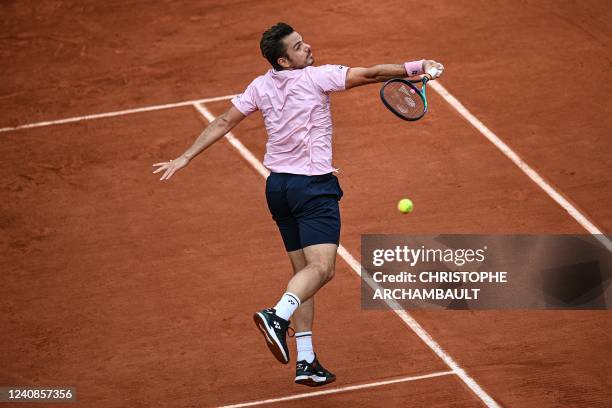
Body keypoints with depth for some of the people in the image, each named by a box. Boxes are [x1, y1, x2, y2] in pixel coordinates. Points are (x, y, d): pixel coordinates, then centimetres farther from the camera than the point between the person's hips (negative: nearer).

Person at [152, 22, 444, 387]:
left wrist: (185, 158, 15)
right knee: (322, 268, -16)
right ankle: (278, 316, -42)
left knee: (304, 272, 11)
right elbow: (372, 74, -12)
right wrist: (416, 67, -4)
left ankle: (306, 362, 8)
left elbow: (223, 123, 8)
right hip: (313, 186, -7)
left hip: (279, 186, 7)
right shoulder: (317, 77, -12)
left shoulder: (260, 86, 5)